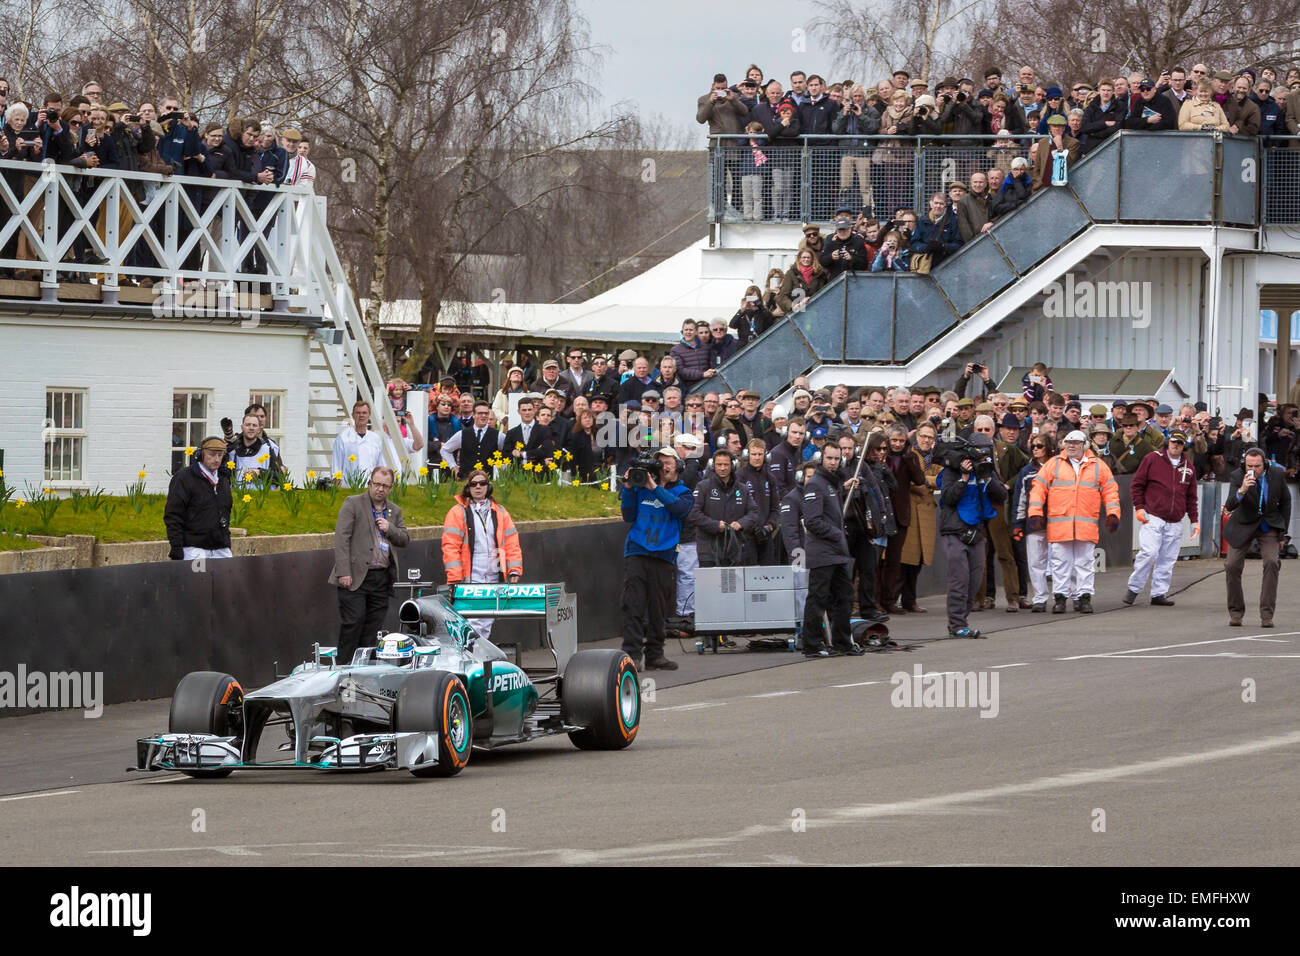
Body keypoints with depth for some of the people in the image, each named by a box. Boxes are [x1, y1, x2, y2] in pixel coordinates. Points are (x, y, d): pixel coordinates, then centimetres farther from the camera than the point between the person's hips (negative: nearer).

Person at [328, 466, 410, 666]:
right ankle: (343, 666, -4)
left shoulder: (394, 511, 17)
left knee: (373, 626, 6)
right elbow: (341, 538, -8)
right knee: (353, 622, -9)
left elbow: (405, 540, 16)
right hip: (356, 576, -5)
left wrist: (390, 529, -6)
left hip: (382, 578, 5)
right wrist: (344, 572, -16)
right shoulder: (353, 503, 0)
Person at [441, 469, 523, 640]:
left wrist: (514, 571, 1)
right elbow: (450, 547, -4)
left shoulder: (500, 513, 15)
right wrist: (455, 579, -12)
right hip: (469, 581, -4)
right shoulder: (458, 512, 2)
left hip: (493, 581, 4)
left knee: (486, 626, 7)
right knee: (473, 626, -14)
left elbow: (512, 544, 14)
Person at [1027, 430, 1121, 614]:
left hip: (1087, 527, 0)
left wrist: (1113, 514, 0)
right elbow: (1038, 489, 6)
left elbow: (1110, 491, 11)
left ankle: (1084, 596, 6)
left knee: (1084, 563, 2)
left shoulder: (1098, 466, 11)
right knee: (1060, 563, 1)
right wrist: (1035, 514, -3)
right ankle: (1059, 597, 7)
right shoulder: (1053, 465, 9)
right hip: (1058, 526, 0)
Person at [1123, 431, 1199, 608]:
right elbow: (1137, 484, 4)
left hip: (1175, 523, 4)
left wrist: (1194, 520, 17)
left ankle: (1159, 593, 5)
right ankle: (1134, 588, -3)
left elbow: (1191, 497, 22)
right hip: (1153, 518, -4)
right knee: (1149, 553, -16)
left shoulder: (1188, 467, 15)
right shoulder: (1152, 459, 2)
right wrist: (1139, 507, -5)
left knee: (1167, 560, 1)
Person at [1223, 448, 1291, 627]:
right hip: (1244, 526, 0)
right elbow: (1229, 507, -30)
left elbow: (1285, 503, 3)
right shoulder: (1237, 476, -19)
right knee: (1232, 566, -8)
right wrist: (1242, 490, -48)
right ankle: (1236, 613, 7)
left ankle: (1266, 614, -15)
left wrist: (1282, 531, 4)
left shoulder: (1277, 474, -13)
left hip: (1270, 525, 0)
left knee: (1272, 562, -18)